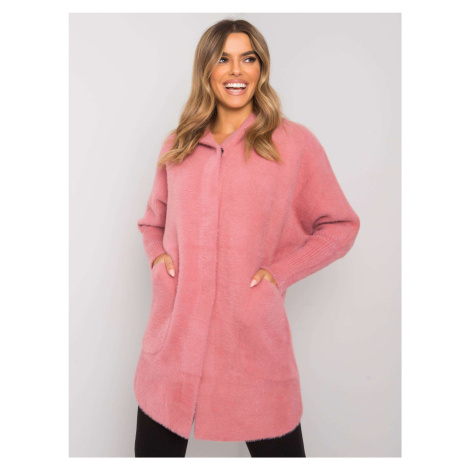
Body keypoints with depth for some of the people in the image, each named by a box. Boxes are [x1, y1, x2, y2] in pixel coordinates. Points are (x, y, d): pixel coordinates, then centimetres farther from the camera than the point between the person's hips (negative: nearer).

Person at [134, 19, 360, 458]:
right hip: (174, 335, 3)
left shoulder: (294, 142, -1)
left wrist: (281, 272, -7)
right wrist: (156, 255, 3)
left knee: (277, 447, 10)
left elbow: (340, 225, 4)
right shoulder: (178, 144, 10)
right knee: (153, 448, 13)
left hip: (254, 338, -3)